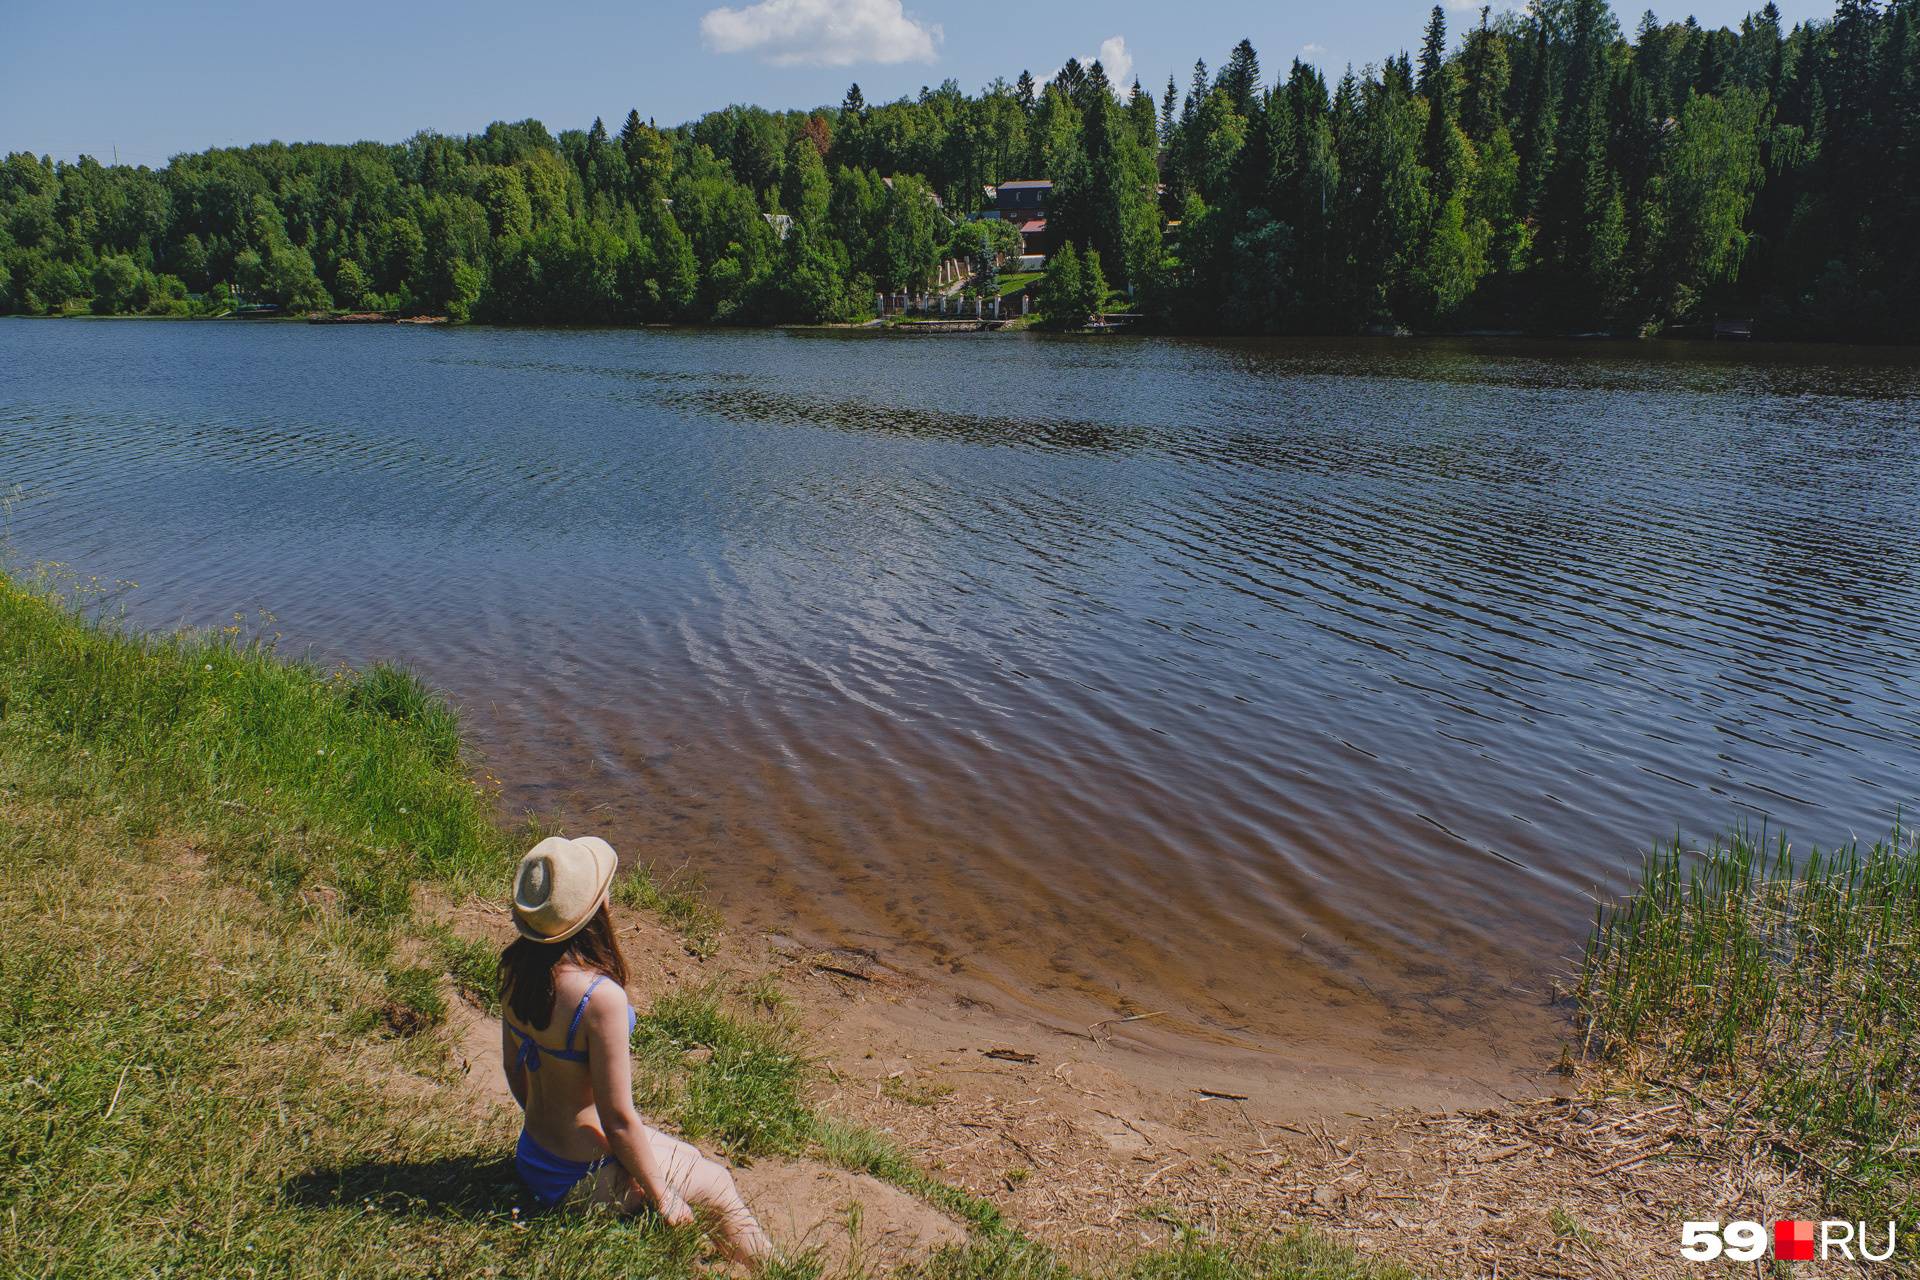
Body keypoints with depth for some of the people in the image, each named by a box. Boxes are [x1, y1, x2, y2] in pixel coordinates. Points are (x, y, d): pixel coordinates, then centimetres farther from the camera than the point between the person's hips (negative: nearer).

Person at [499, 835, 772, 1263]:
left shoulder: (516, 966, -9)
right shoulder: (600, 996, -33)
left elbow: (514, 1068, 6)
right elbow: (618, 1120, -25)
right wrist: (660, 1195, -9)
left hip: (532, 1158, 8)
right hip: (584, 1177, -7)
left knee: (689, 1159, 27)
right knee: (719, 1184, 16)